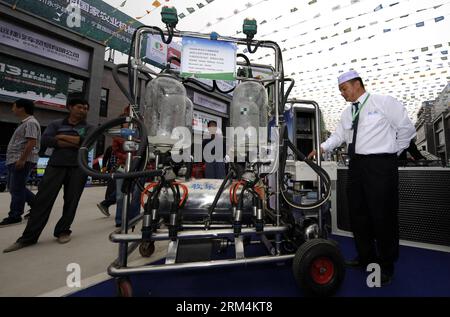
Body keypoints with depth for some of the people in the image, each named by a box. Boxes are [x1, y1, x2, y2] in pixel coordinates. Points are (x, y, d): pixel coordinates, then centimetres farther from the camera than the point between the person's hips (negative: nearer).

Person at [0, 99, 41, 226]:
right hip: (15, 160, 11)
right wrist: (18, 159, 21)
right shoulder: (25, 122, 19)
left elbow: (31, 142, -23)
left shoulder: (30, 122, -13)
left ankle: (14, 216, 6)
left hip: (22, 161, -11)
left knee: (16, 189, -4)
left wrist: (22, 159, -24)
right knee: (14, 187, 16)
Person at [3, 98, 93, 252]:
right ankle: (28, 237, 7)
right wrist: (74, 143, -11)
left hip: (78, 167, 0)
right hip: (56, 165, 1)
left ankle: (63, 231, 17)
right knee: (43, 199, -2)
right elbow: (45, 140, -5)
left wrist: (62, 137, -5)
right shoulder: (56, 124, 12)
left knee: (71, 201, 2)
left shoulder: (88, 128, 11)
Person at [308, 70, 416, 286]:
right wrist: (322, 148, -8)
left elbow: (406, 128, 2)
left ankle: (386, 265, 20)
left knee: (382, 215, 0)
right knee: (357, 212, 12)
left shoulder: (384, 102, -1)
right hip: (356, 165, 6)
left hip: (380, 165, -6)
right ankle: (366, 257, 31)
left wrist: (394, 151, 4)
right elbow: (338, 135, 7)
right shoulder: (347, 113, 15)